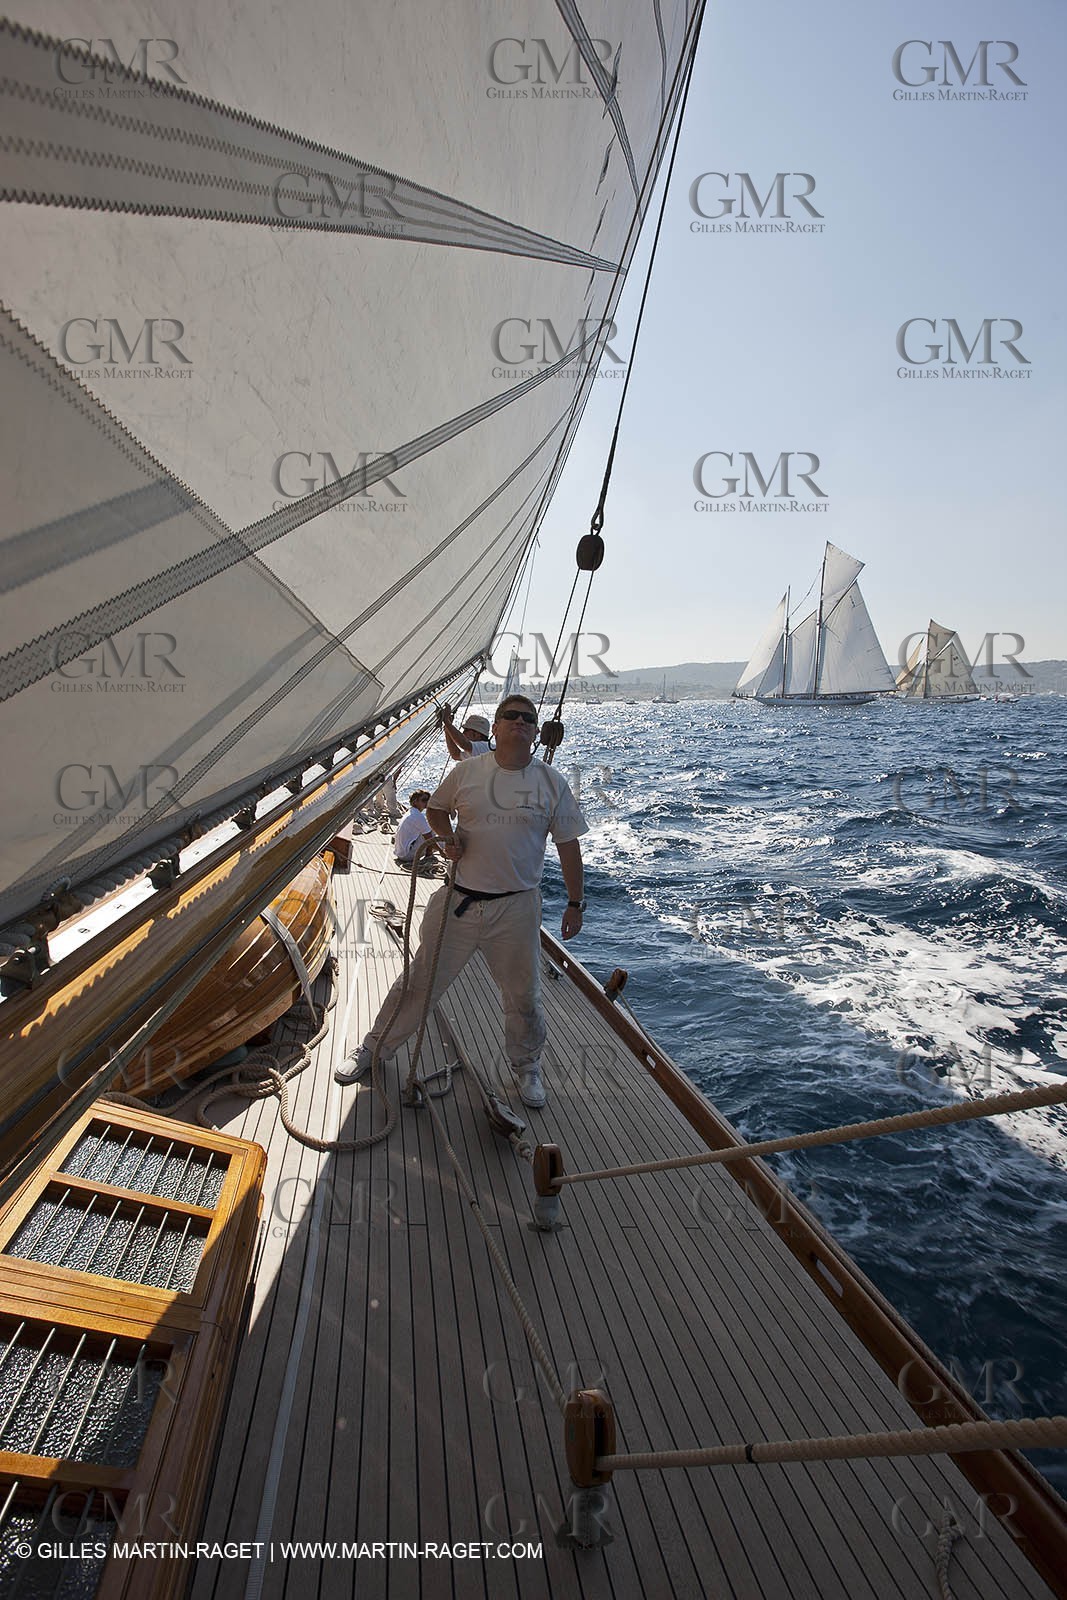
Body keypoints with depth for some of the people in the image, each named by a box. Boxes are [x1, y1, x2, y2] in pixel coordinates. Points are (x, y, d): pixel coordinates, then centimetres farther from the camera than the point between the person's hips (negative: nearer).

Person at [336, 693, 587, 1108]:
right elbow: (436, 808, 17)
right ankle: (374, 1049, 31)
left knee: (523, 996, 13)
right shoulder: (467, 771, -1)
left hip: (517, 907, 0)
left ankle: (526, 1066, 39)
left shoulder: (552, 783, -1)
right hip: (458, 900, 0)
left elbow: (568, 846, 4)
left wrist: (575, 903, 5)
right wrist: (446, 837, -4)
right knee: (420, 983, 10)